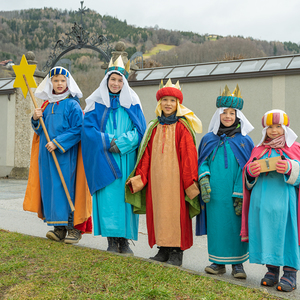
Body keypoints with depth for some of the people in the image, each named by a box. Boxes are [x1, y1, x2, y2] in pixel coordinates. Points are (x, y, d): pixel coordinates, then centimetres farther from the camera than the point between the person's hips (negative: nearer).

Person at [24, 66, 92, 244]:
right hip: (47, 155, 6)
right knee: (50, 187, 3)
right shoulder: (47, 105, 15)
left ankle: (74, 228, -1)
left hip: (65, 155, -6)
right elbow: (40, 131, 20)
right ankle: (59, 228, 10)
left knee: (67, 187, -8)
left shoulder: (72, 104, -3)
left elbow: (78, 129, -11)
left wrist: (58, 142, -16)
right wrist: (36, 119, -1)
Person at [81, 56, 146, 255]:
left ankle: (124, 240, 8)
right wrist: (109, 141, -12)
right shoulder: (97, 103, 7)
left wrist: (121, 143, -12)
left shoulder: (132, 103, 8)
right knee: (107, 197, -4)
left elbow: (140, 130, 1)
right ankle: (112, 240, 3)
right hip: (104, 161, 0)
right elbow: (89, 129, -1)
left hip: (126, 160, 1)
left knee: (124, 197, 0)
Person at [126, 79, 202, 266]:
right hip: (156, 178, 5)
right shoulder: (154, 128, 13)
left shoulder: (182, 127, -2)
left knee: (176, 212, -2)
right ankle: (163, 249, 18)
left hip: (175, 178, -5)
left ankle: (177, 252, 8)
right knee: (158, 211, 7)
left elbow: (188, 155, -6)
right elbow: (146, 155, 12)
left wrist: (189, 181, -10)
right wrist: (140, 176, 5)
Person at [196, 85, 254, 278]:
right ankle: (218, 262, 18)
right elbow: (202, 162, 11)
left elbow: (247, 170, -1)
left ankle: (237, 263, 16)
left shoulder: (244, 141, 2)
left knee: (236, 227, 2)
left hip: (235, 193, -2)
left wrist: (240, 195, -8)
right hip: (214, 194, 2)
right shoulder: (209, 139, 9)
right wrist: (203, 179, -10)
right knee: (215, 225, 6)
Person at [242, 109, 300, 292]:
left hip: (284, 200, -3)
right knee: (266, 234, 5)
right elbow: (249, 177, 16)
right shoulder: (259, 150, 17)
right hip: (262, 200, 3)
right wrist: (251, 170, -5)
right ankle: (272, 270, 16)